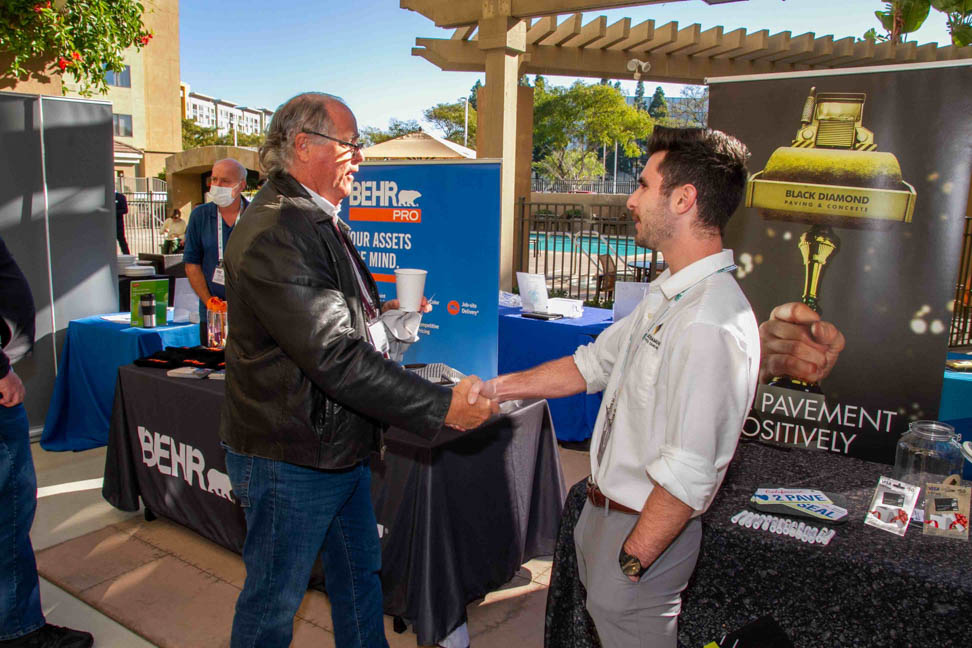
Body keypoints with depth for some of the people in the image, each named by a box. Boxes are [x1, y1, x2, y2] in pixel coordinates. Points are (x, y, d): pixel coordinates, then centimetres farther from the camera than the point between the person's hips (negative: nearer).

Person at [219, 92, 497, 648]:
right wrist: (442, 406, -29)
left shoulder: (317, 219, 11)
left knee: (360, 575, 24)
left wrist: (380, 315, 11)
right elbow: (335, 357, -31)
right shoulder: (277, 232, -25)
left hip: (341, 447, 10)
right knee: (274, 601, 12)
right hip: (292, 458, -10)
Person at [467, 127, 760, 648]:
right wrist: (499, 388, 8)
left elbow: (687, 476, -28)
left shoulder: (711, 325, -29)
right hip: (603, 507, 9)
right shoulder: (667, 296, 4)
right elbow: (592, 364, 12)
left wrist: (631, 560, -19)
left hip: (645, 527, -9)